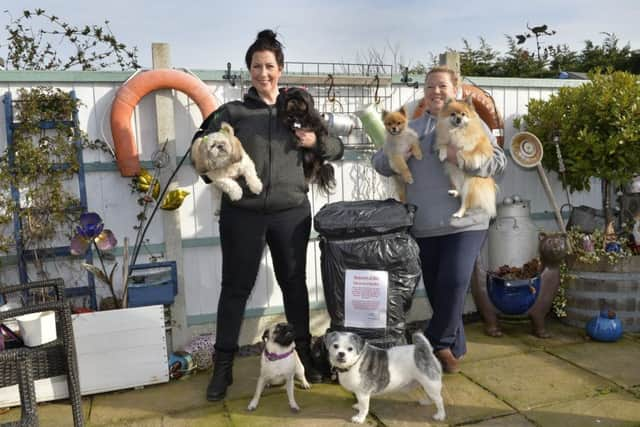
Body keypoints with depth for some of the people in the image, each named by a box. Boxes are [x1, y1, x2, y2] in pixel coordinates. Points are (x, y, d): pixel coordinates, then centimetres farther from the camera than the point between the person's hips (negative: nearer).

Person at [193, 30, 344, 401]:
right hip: (242, 213, -1)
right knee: (236, 287, 6)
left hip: (292, 212, 2)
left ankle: (306, 354, 31)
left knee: (294, 282, 13)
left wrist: (316, 141, -6)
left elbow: (337, 148, 14)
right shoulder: (233, 111, 5)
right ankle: (223, 366, 20)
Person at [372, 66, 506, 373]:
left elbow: (499, 161, -3)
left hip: (465, 222, -3)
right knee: (435, 290, 9)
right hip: (423, 226, 3)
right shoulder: (410, 128, 15)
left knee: (454, 283, -16)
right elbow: (380, 164, 11)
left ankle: (438, 343, 6)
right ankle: (454, 346, 28)